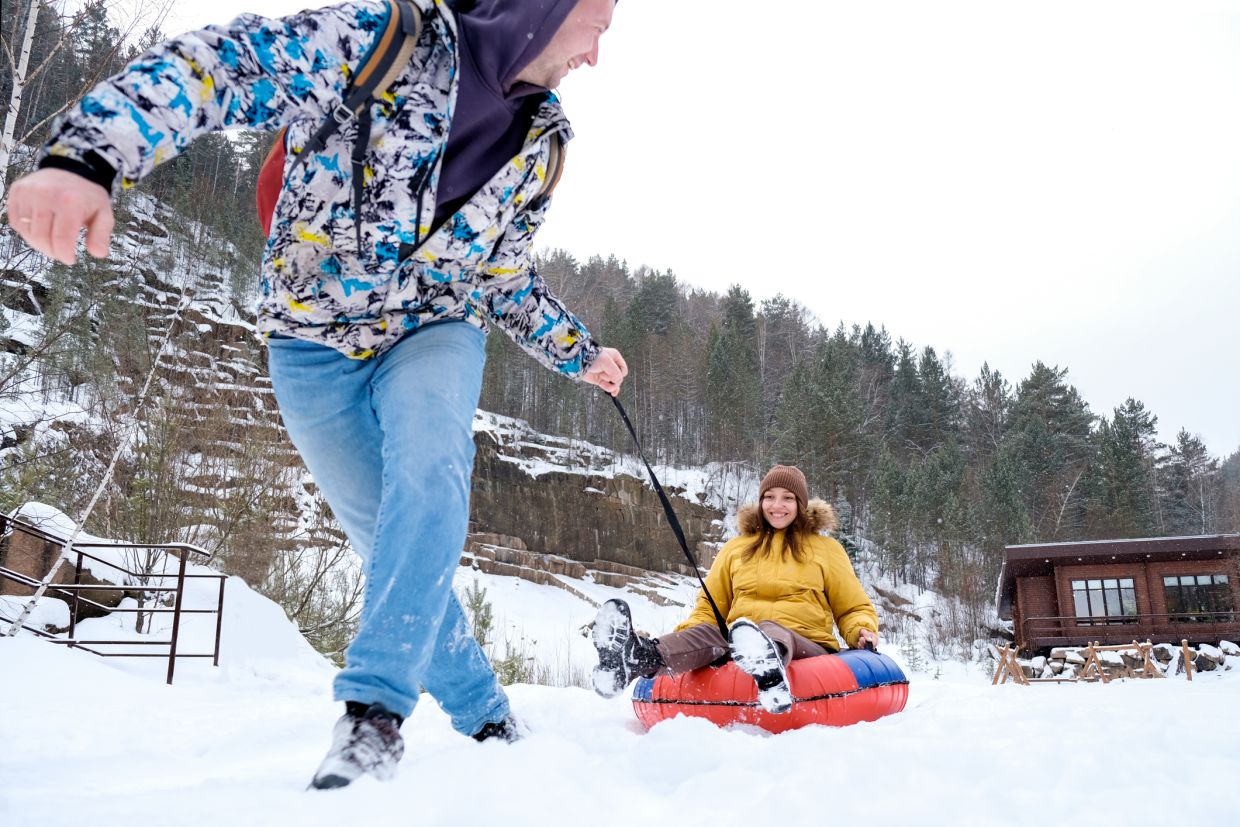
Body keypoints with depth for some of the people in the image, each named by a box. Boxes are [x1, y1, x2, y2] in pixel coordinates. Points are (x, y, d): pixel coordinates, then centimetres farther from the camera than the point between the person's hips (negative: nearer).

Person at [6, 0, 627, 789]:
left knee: (429, 480, -29)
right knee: (393, 544, -1)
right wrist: (88, 157, -38)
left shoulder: (537, 145, 1)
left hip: (435, 333, 3)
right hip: (317, 346, -2)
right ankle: (486, 715, 17)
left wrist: (579, 352, 14)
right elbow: (213, 66, -24)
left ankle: (375, 706, -19)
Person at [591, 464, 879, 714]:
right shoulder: (735, 549, 23)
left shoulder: (826, 549, 19)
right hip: (736, 642, 2)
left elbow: (854, 609, 20)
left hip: (808, 650, -1)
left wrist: (863, 632, -4)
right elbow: (709, 610, 22)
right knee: (708, 632, -33)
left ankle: (766, 667, -74)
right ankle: (643, 658, -63)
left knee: (770, 630, -37)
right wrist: (683, 635, 1)